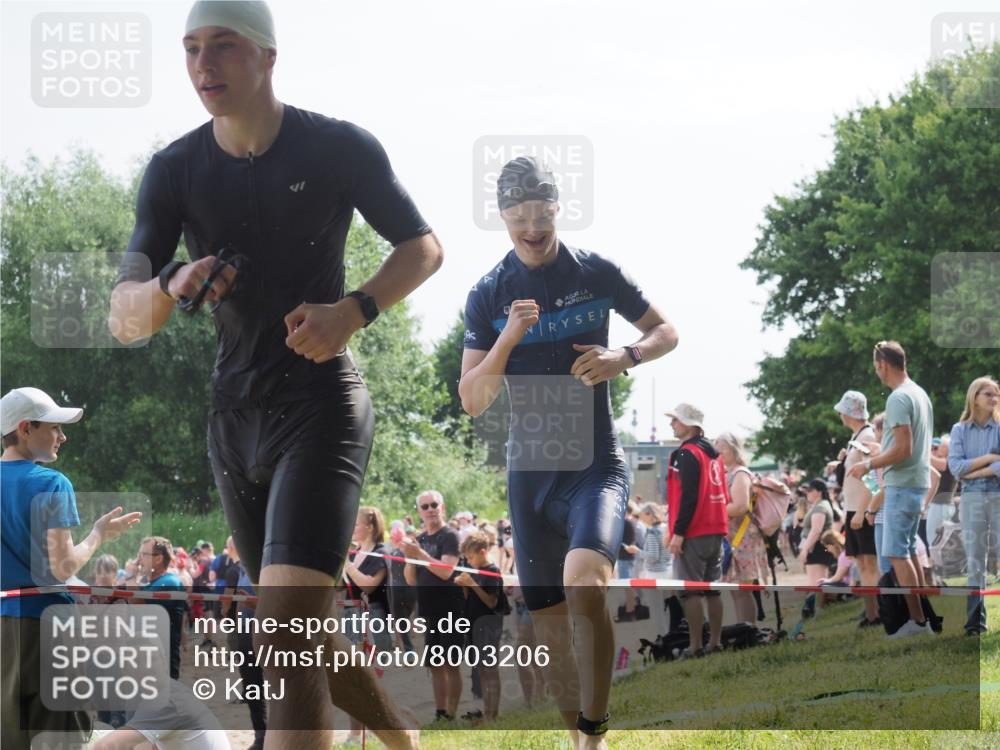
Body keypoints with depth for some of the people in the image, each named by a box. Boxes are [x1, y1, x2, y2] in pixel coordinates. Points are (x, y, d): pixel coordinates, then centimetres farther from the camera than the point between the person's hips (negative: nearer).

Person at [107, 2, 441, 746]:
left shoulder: (339, 149, -9)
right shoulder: (175, 171, -1)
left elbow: (425, 247, 4)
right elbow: (124, 319, -8)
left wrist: (353, 310, -16)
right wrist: (172, 288, -32)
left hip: (321, 404, -5)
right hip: (235, 414, 5)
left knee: (289, 638, -21)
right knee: (306, 632, 17)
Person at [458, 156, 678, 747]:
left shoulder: (595, 273, -2)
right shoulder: (489, 296, 2)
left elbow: (666, 332, 9)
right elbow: (472, 401, -2)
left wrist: (625, 358, -12)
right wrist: (509, 337, -18)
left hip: (596, 464, -3)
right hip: (530, 472, 3)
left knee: (584, 585, -28)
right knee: (548, 616, 7)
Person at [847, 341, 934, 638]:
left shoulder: (898, 398, -17)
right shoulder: (920, 394, 12)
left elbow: (903, 449, -22)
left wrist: (869, 464, -11)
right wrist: (879, 458, 23)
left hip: (902, 485, -10)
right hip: (918, 482, 10)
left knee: (897, 553, -7)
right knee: (908, 550, 16)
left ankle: (917, 620, -9)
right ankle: (918, 612, 19)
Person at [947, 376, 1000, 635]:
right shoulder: (960, 430, 7)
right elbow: (955, 466, -5)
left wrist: (974, 472, -10)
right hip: (972, 498, 1)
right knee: (975, 560, 2)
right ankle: (975, 620, 4)